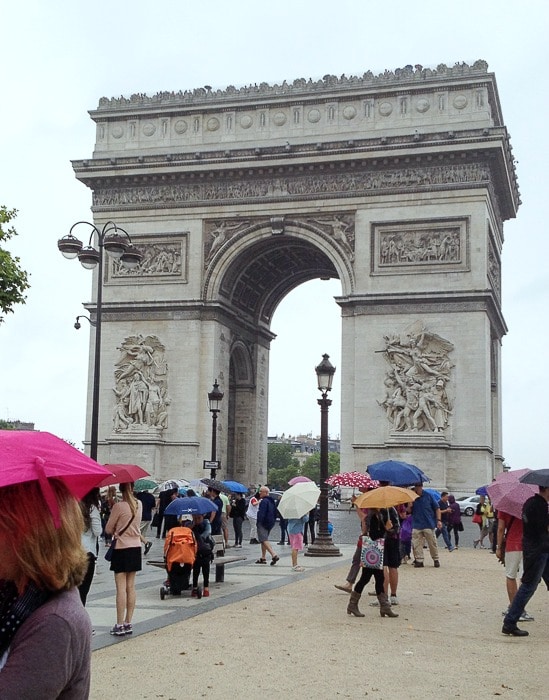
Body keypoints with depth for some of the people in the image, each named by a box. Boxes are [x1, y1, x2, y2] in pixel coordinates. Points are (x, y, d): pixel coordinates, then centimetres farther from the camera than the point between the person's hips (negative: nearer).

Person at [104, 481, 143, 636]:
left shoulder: (119, 506, -15)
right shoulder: (139, 504, 2)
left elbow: (108, 529, -7)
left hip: (121, 549, -6)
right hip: (136, 548, 6)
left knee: (121, 588, -3)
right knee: (130, 587, 10)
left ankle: (120, 625, -2)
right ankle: (128, 623, 14)